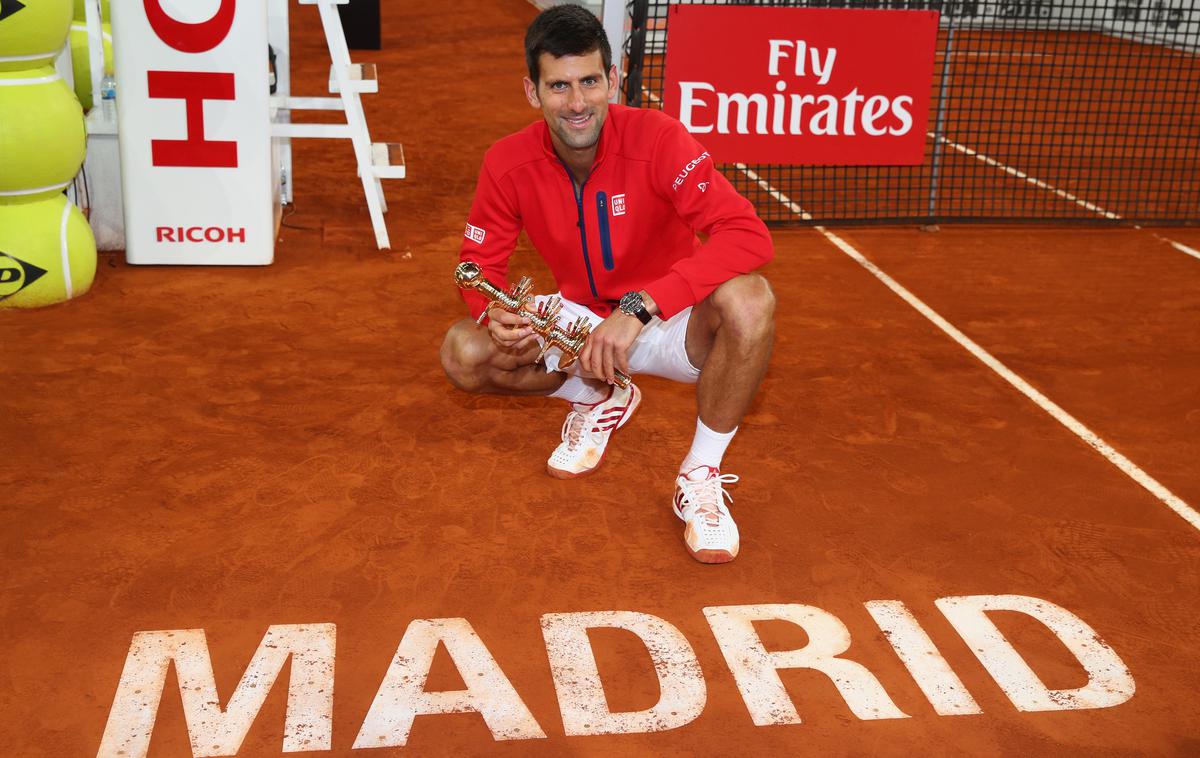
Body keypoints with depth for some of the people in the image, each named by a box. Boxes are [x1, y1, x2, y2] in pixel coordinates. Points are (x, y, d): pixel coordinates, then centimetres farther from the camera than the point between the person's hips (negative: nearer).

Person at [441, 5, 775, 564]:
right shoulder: (508, 163, -13)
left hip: (666, 324, -3)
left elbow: (748, 235, -35)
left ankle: (701, 476, -16)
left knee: (749, 300, -36)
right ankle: (600, 400, 9)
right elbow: (480, 263, -2)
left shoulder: (657, 139, -25)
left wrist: (639, 307, -43)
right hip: (579, 321, 4)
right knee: (463, 354, -17)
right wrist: (495, 315, -28)